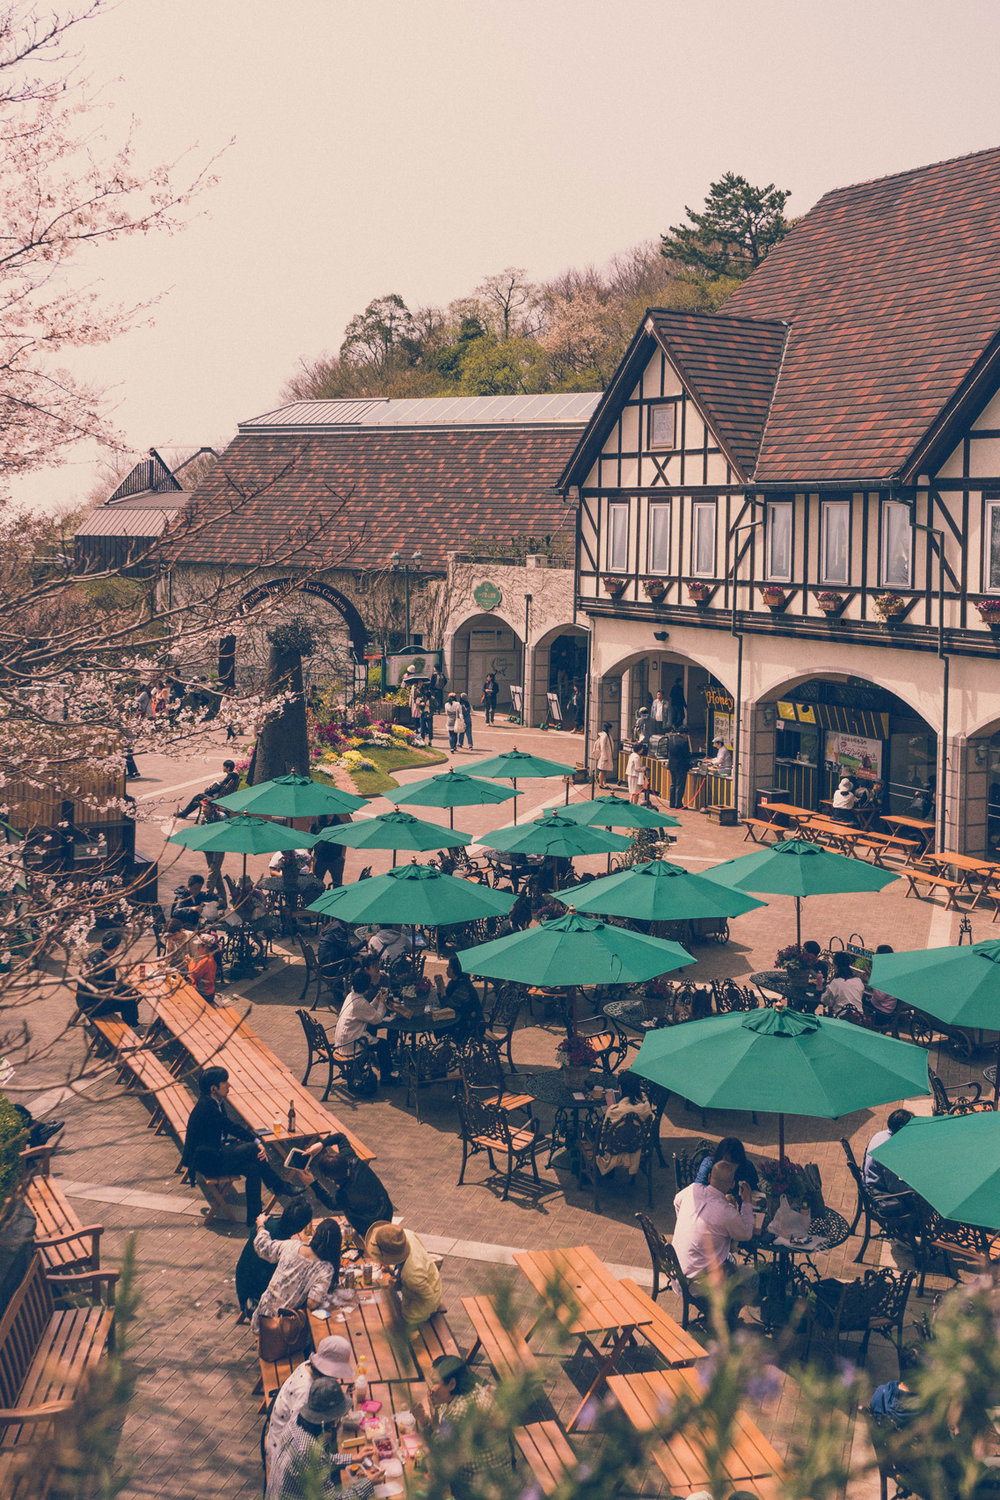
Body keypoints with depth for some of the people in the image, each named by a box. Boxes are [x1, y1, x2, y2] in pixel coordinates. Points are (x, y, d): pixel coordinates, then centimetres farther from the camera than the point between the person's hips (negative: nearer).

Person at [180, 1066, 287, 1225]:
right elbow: (231, 1126, -20)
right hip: (204, 1160, -9)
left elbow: (229, 1125, 7)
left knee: (254, 1168, -10)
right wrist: (256, 1143, -13)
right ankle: (282, 1188, -3)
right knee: (253, 1149, -17)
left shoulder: (216, 1102, 8)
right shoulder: (206, 1105, -22)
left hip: (215, 1154, 9)